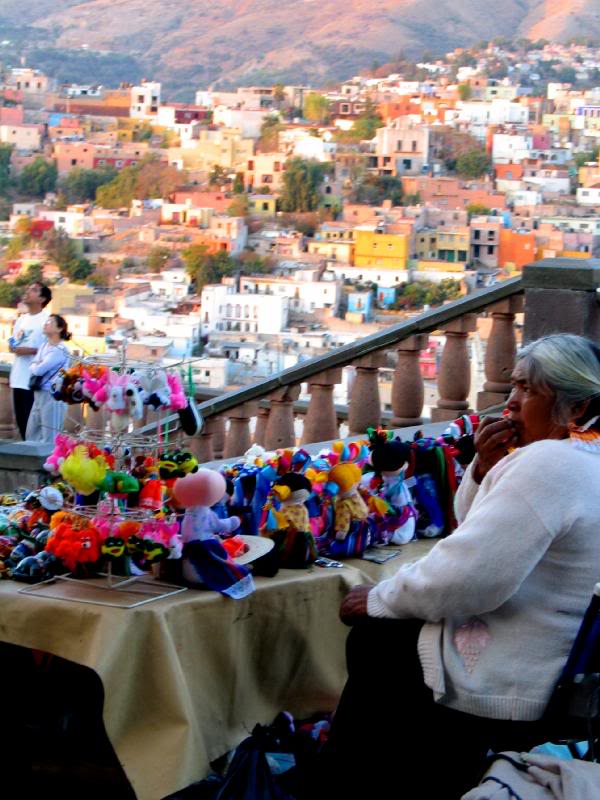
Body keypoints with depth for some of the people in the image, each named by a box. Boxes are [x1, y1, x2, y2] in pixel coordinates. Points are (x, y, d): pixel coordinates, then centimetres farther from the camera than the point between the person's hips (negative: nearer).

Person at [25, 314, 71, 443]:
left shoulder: (60, 350, -14)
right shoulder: (44, 346, 14)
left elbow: (39, 370, -20)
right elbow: (33, 366, 12)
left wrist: (37, 366, 2)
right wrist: (37, 366, -8)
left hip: (53, 395, -9)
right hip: (39, 394, 9)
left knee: (49, 439, -7)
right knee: (31, 435, 14)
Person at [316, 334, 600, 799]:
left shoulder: (549, 463, -25)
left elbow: (465, 578, -29)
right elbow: (481, 534, 18)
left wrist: (380, 599, -14)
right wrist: (485, 470, -1)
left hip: (501, 691, -10)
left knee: (371, 641, 10)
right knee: (373, 638, 19)